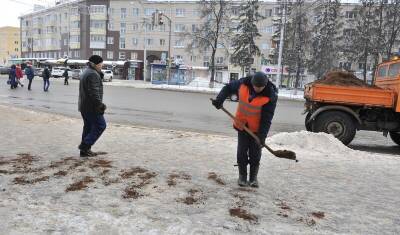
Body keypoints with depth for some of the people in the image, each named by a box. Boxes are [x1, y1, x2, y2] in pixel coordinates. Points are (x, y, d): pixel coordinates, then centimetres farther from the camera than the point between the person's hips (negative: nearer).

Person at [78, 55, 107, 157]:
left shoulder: (86, 72, 19)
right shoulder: (93, 74, -17)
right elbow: (94, 93, -23)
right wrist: (100, 105, -19)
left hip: (83, 106, 11)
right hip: (91, 107, -11)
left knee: (88, 127, 15)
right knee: (100, 125, -4)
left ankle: (85, 150, 20)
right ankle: (85, 146, -4)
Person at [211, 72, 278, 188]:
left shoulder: (270, 95, -22)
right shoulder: (243, 83, -15)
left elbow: (267, 117, -21)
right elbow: (228, 88, 2)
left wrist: (262, 135, -25)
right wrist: (219, 100, -13)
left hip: (257, 129, -2)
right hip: (242, 125, 2)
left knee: (255, 154, 4)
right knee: (241, 152, 5)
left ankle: (253, 178, 22)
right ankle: (242, 176, 21)